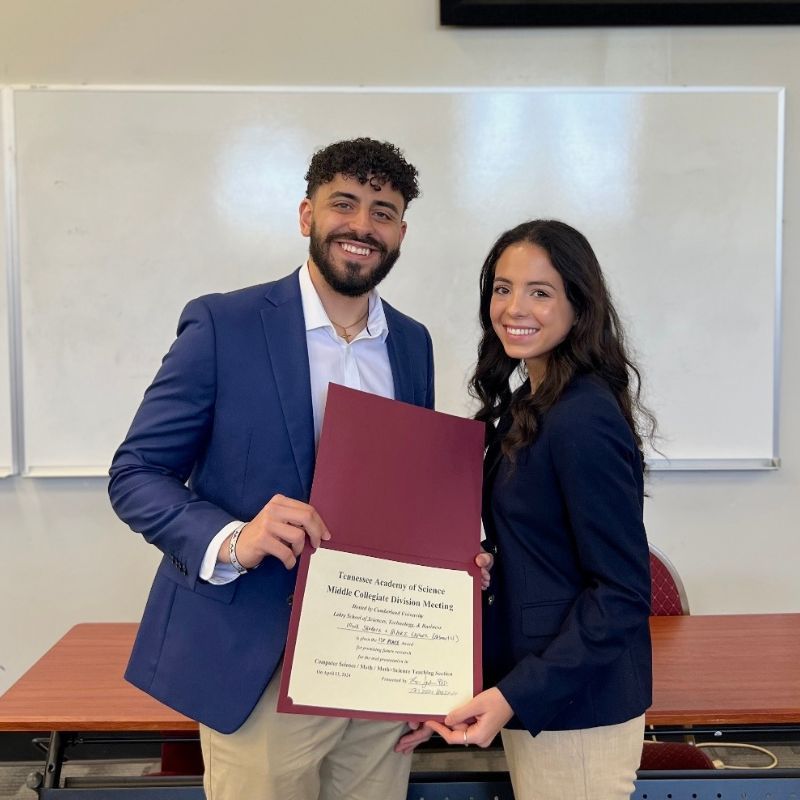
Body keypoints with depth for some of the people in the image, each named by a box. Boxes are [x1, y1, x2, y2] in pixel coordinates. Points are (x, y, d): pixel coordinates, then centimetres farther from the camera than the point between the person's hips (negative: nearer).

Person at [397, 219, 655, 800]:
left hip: (575, 705, -8)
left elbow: (624, 593, -21)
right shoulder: (526, 406, 6)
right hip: (531, 687, 8)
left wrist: (517, 694, -24)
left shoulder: (583, 420, -21)